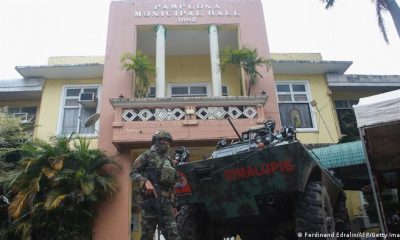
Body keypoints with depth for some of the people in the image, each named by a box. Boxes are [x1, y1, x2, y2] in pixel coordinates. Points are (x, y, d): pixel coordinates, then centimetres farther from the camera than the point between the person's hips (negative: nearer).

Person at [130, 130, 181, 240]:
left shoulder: (168, 160, 23)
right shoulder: (147, 155, 6)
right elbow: (133, 173, -2)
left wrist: (173, 204, 21)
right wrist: (146, 182, -20)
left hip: (166, 201, 5)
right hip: (151, 199, -5)